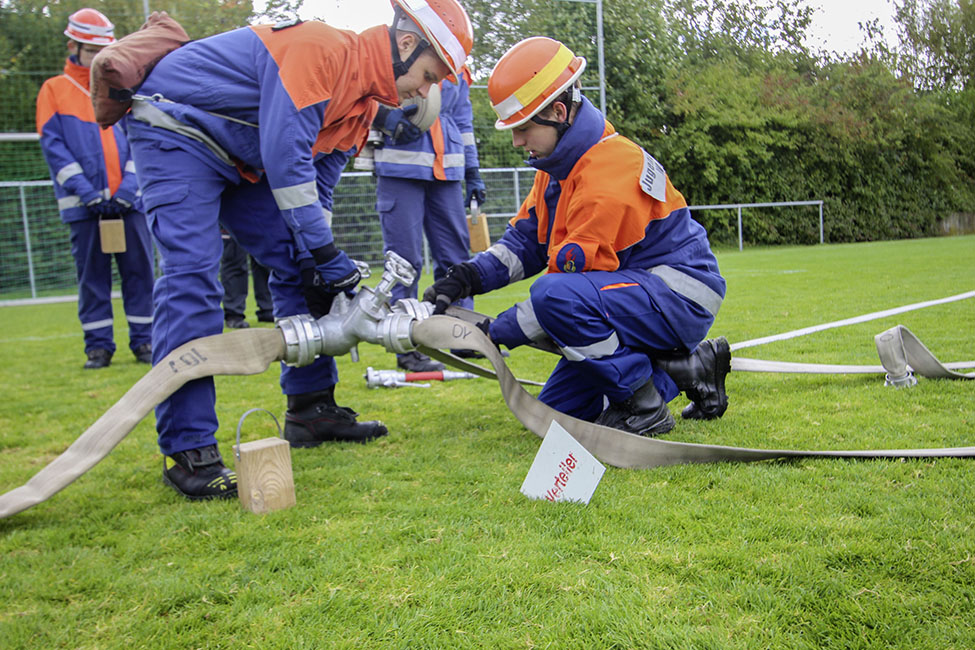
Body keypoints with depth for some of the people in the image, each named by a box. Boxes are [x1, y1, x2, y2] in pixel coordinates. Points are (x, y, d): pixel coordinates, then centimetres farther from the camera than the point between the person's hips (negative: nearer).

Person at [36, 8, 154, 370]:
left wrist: (130, 183, -7)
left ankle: (143, 340, 11)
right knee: (91, 274, 4)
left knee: (139, 268, 2)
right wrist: (81, 188, -12)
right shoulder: (54, 90, 8)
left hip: (128, 199, 2)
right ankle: (98, 346, 11)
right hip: (83, 203, -1)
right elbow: (52, 145, 0)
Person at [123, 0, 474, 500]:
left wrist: (315, 267, -4)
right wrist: (325, 255, -26)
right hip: (175, 130, -9)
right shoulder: (321, 49, -25)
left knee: (298, 267, 4)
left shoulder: (362, 105, 4)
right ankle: (187, 450, -20)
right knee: (192, 275, -22)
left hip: (240, 159, 10)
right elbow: (285, 154, -31)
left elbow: (316, 189, 6)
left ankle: (311, 409, 13)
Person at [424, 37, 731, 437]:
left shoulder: (608, 173, -25)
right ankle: (686, 368, 12)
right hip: (633, 292, 10)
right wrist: (470, 276, -8)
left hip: (680, 295, -10)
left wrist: (497, 333, -19)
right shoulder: (559, 165, 6)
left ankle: (645, 407, -17)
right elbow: (525, 240, 9)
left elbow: (571, 275, -25)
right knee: (557, 413, 7)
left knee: (555, 295, -35)